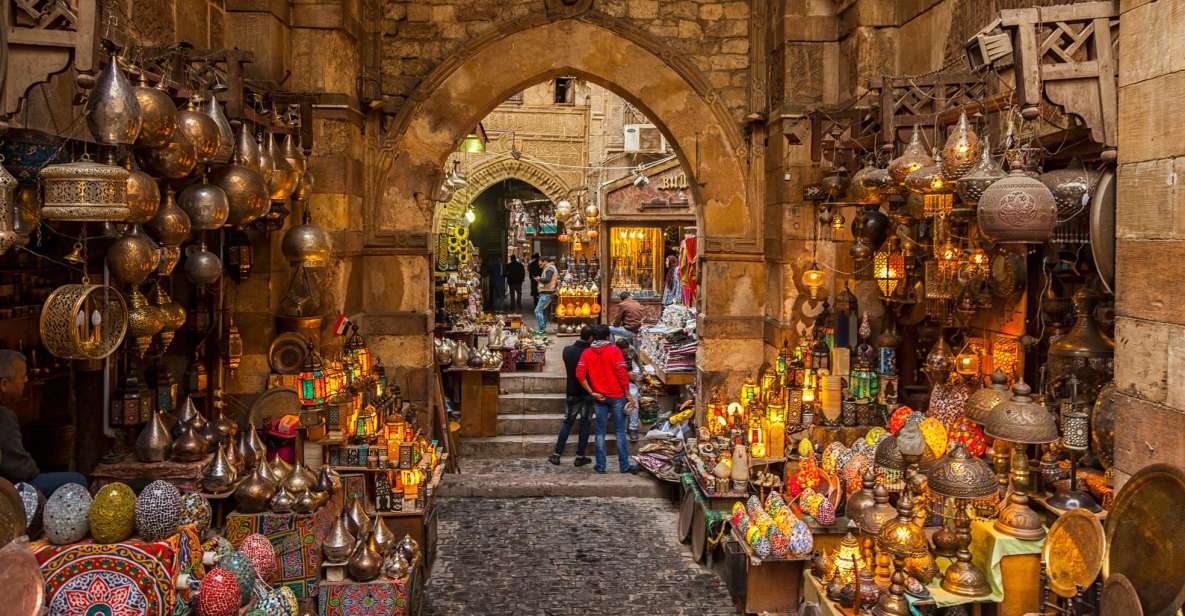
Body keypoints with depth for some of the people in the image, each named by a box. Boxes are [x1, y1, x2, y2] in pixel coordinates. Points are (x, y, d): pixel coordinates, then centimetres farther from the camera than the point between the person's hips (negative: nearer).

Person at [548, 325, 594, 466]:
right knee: (585, 423, 7)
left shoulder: (567, 350, -3)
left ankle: (557, 455, 11)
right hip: (588, 393, -3)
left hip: (572, 393, 3)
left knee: (567, 423, 12)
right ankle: (580, 457, 9)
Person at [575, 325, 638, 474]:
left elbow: (579, 375, -6)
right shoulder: (614, 350, -5)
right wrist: (628, 394, -5)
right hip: (616, 395, -3)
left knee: (600, 432, 8)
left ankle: (600, 466, 9)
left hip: (599, 397, 3)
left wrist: (591, 392, -2)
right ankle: (624, 466, 4)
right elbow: (622, 373, -11)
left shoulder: (586, 353, 4)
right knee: (620, 431, 2)